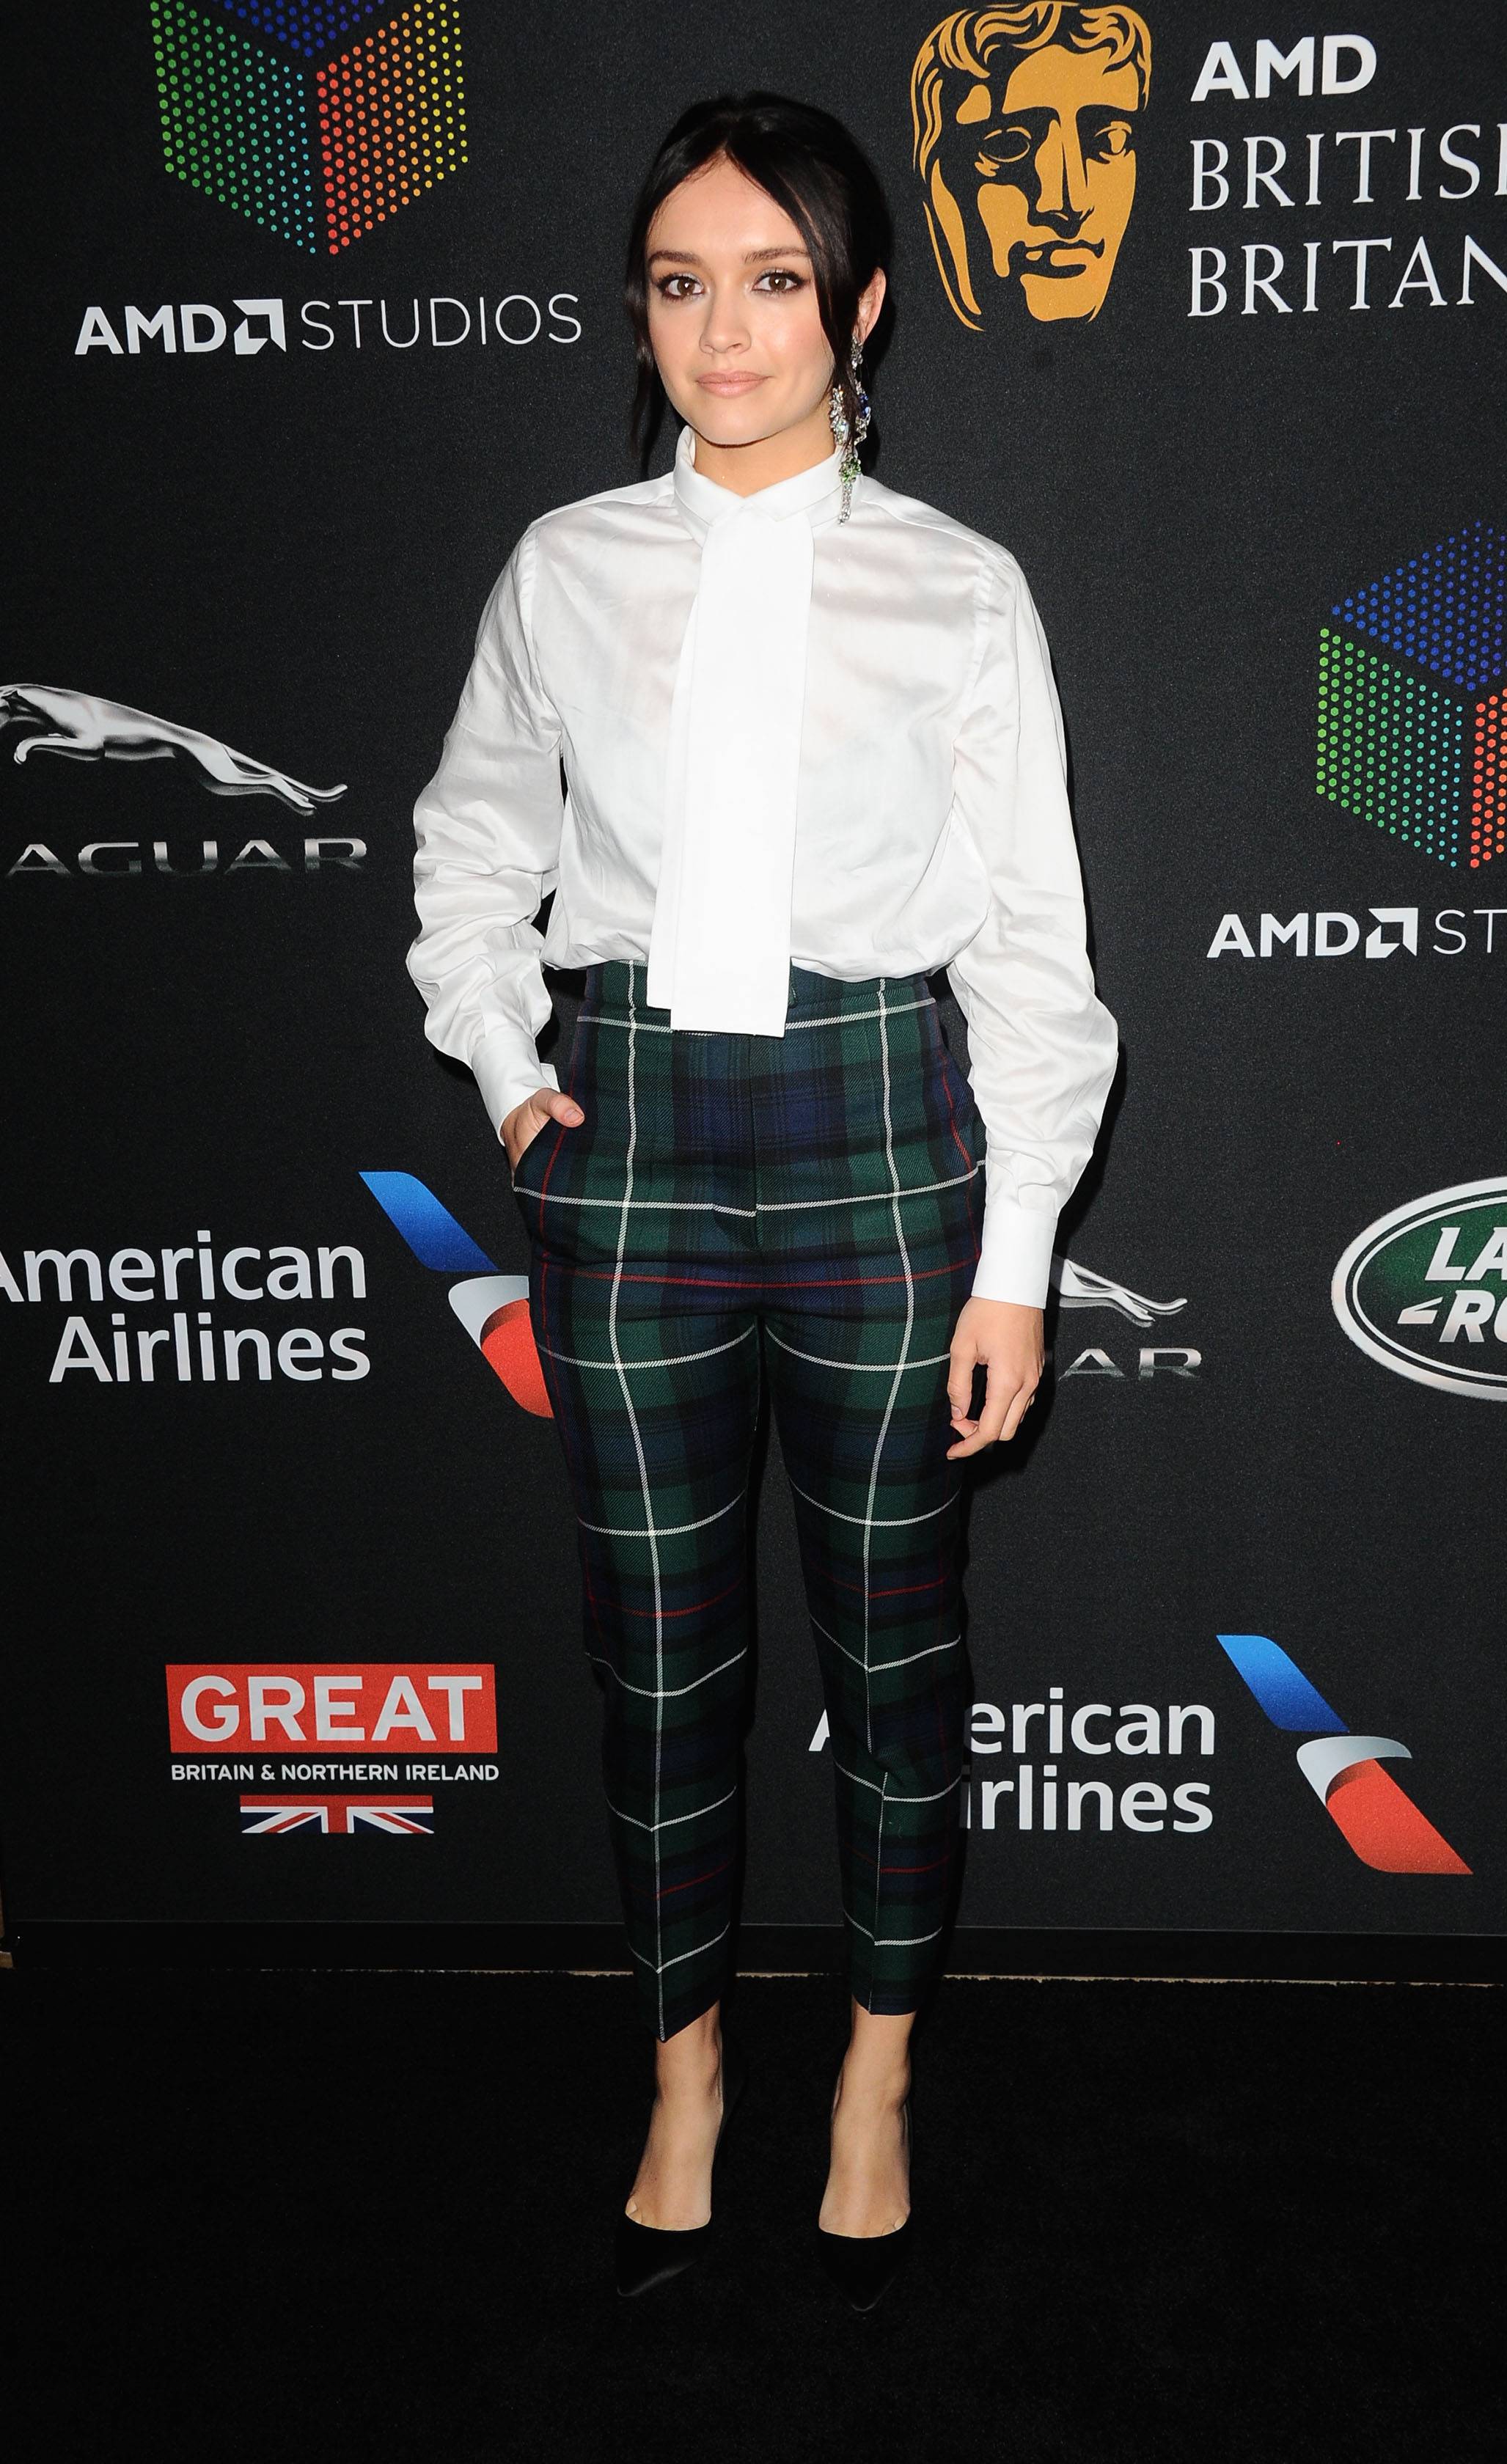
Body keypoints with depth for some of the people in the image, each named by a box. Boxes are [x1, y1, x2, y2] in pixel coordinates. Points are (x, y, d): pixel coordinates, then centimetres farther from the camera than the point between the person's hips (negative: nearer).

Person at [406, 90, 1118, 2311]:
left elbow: (1031, 942, -1)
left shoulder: (957, 590, 1)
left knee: (892, 1635, 10)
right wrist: (512, 1071, 4)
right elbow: (471, 856, 18)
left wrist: (1014, 1257, -4)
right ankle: (687, 2068, 32)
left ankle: (879, 2078, 33)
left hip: (878, 1140, -1)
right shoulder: (566, 569, 6)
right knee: (659, 1648, 10)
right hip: (627, 1145, 2)